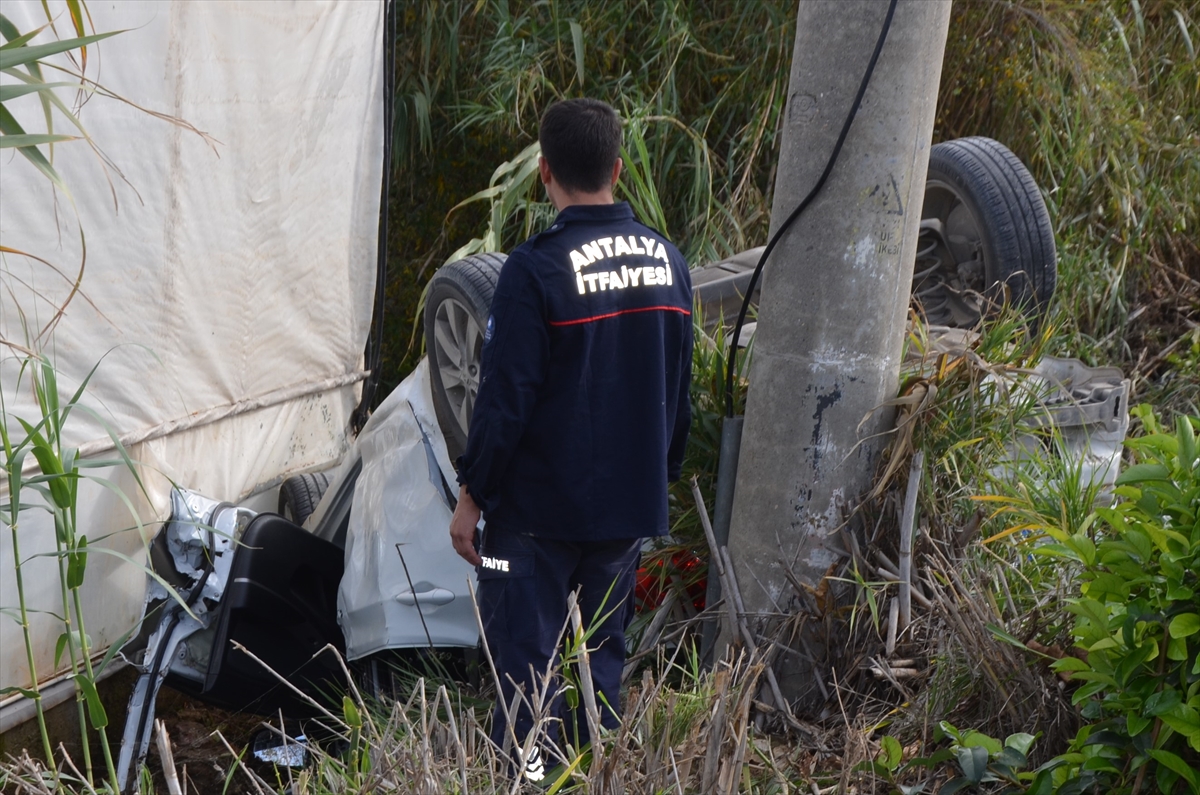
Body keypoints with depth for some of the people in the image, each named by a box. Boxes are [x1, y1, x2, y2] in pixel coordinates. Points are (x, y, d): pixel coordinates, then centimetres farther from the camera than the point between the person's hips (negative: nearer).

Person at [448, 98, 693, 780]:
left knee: (525, 665, 4)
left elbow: (505, 400, -16)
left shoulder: (536, 269, -17)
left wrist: (472, 495, -5)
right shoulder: (668, 260, 3)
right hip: (632, 507, 6)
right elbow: (680, 392, 10)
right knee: (604, 660, 15)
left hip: (540, 509, -6)